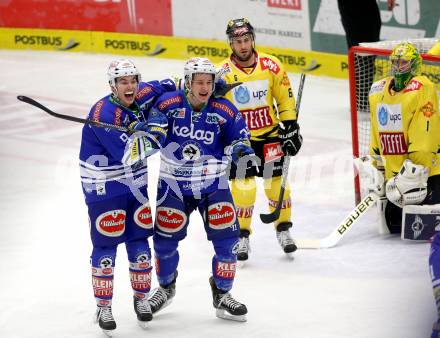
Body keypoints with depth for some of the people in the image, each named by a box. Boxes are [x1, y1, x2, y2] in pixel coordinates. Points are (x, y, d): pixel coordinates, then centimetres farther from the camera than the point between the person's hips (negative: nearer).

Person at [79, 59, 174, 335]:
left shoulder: (140, 96, -5)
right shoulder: (104, 113, -26)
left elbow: (162, 88, 18)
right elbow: (130, 154, -29)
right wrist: (156, 129, -27)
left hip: (135, 183, 6)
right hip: (104, 186, -6)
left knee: (139, 240, 11)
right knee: (106, 246, 0)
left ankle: (142, 298, 28)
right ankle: (103, 307, 13)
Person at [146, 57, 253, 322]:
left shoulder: (224, 111, -11)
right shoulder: (168, 104, -14)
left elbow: (238, 136, -1)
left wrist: (241, 147, -22)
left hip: (213, 183, 0)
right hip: (174, 183, 0)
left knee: (226, 237, -6)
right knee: (165, 240, 5)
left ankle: (222, 294, 12)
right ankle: (166, 287, 33)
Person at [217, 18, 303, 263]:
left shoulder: (271, 66, -6)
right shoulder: (223, 73, -11)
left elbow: (286, 99, 3)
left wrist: (291, 127, 0)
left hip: (270, 134, 2)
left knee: (276, 182, 2)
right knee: (242, 187, -8)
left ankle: (284, 230, 21)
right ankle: (242, 236, 6)